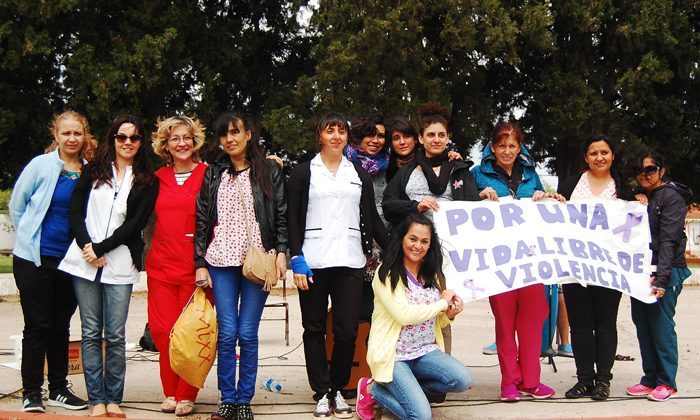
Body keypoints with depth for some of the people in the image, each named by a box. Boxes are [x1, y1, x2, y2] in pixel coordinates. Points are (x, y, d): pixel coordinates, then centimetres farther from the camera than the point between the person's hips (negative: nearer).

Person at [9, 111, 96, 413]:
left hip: (70, 260, 3)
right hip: (35, 260, -3)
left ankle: (58, 389, 21)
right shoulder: (40, 165, -7)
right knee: (37, 326, 0)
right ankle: (31, 393, 10)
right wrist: (30, 238, 4)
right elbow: (16, 206, 2)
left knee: (61, 326, 11)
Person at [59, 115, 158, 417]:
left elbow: (136, 223, -1)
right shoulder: (94, 171, 12)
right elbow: (76, 211, 7)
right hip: (85, 261, 1)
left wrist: (101, 248, -8)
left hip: (119, 264, -1)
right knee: (91, 333, 2)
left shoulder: (147, 181, 7)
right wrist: (86, 247, -6)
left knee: (115, 335, -3)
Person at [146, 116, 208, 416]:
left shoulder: (208, 175, 1)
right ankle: (171, 393, 16)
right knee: (163, 331, 1)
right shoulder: (158, 178, 13)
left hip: (195, 266, -3)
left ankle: (186, 396, 11)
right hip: (161, 264, 4)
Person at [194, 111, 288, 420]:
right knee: (227, 333, -1)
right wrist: (200, 264, 4)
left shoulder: (270, 171, 6)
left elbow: (282, 215, 5)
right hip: (221, 261, 2)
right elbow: (201, 220, 9)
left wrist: (281, 252, -6)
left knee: (248, 334, 0)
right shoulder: (213, 174, 11)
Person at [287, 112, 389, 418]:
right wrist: (296, 259, -8)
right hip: (313, 262, -1)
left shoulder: (360, 175, 15)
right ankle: (321, 393, 13)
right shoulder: (304, 172, 8)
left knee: (347, 330, -3)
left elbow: (372, 219, 16)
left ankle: (338, 389, 14)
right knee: (315, 329, 4)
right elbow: (293, 219, 2)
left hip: (350, 262, 2)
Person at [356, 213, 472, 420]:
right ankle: (372, 389, 5)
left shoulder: (432, 275, 12)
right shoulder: (387, 274, -9)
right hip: (393, 355, -6)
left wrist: (449, 314, -5)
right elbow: (404, 315, -20)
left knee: (463, 379, -19)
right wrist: (443, 303, -10)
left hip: (425, 351, 6)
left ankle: (406, 389, 1)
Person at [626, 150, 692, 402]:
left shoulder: (671, 197, -7)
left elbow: (668, 240, -16)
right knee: (642, 325, 8)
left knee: (661, 325, -5)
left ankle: (667, 382, 6)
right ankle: (650, 379, 17)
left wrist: (661, 277, -24)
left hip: (665, 271, -7)